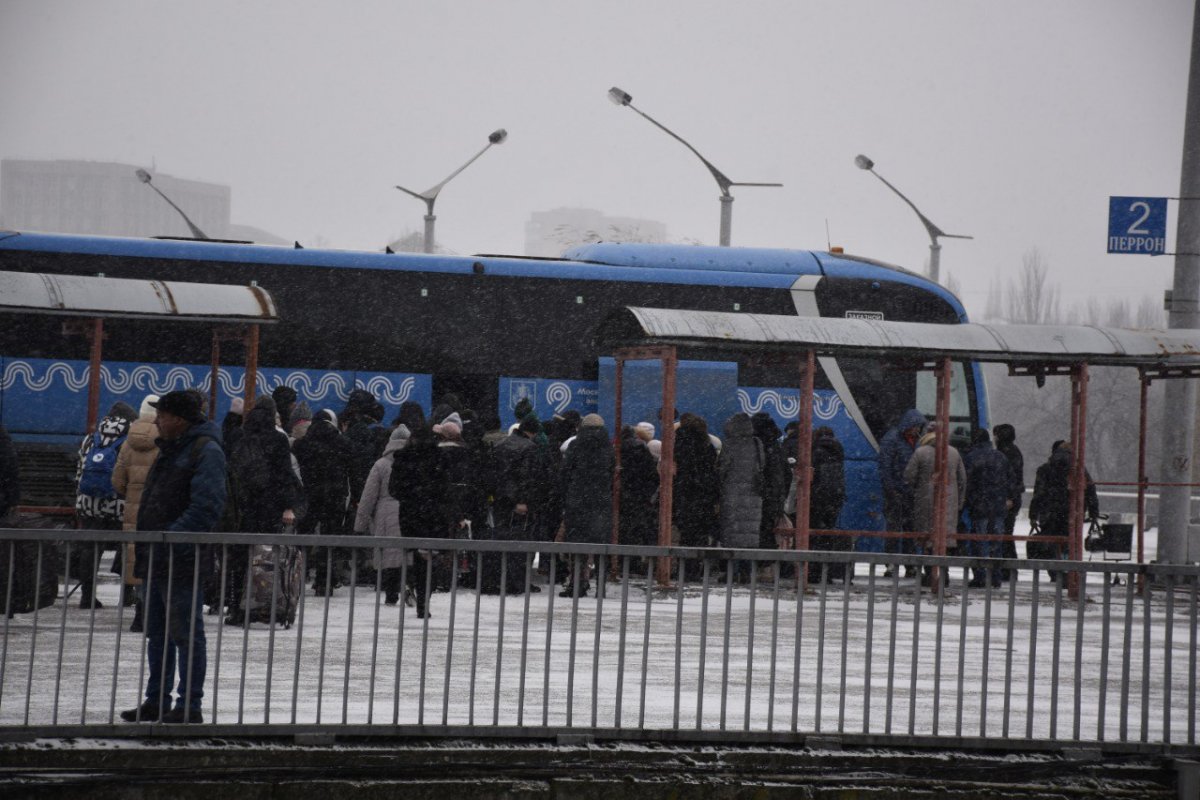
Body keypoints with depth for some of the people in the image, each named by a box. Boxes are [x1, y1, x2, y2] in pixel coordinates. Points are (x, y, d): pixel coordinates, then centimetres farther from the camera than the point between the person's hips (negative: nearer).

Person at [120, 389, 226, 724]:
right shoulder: (170, 450, 18)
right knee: (157, 633, 15)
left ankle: (189, 706, 0)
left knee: (186, 634, -4)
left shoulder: (206, 451, -13)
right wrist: (142, 545, 18)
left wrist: (173, 539, -27)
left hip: (182, 562, -10)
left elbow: (207, 505, -22)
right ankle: (156, 702, 23)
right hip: (156, 559, 10)